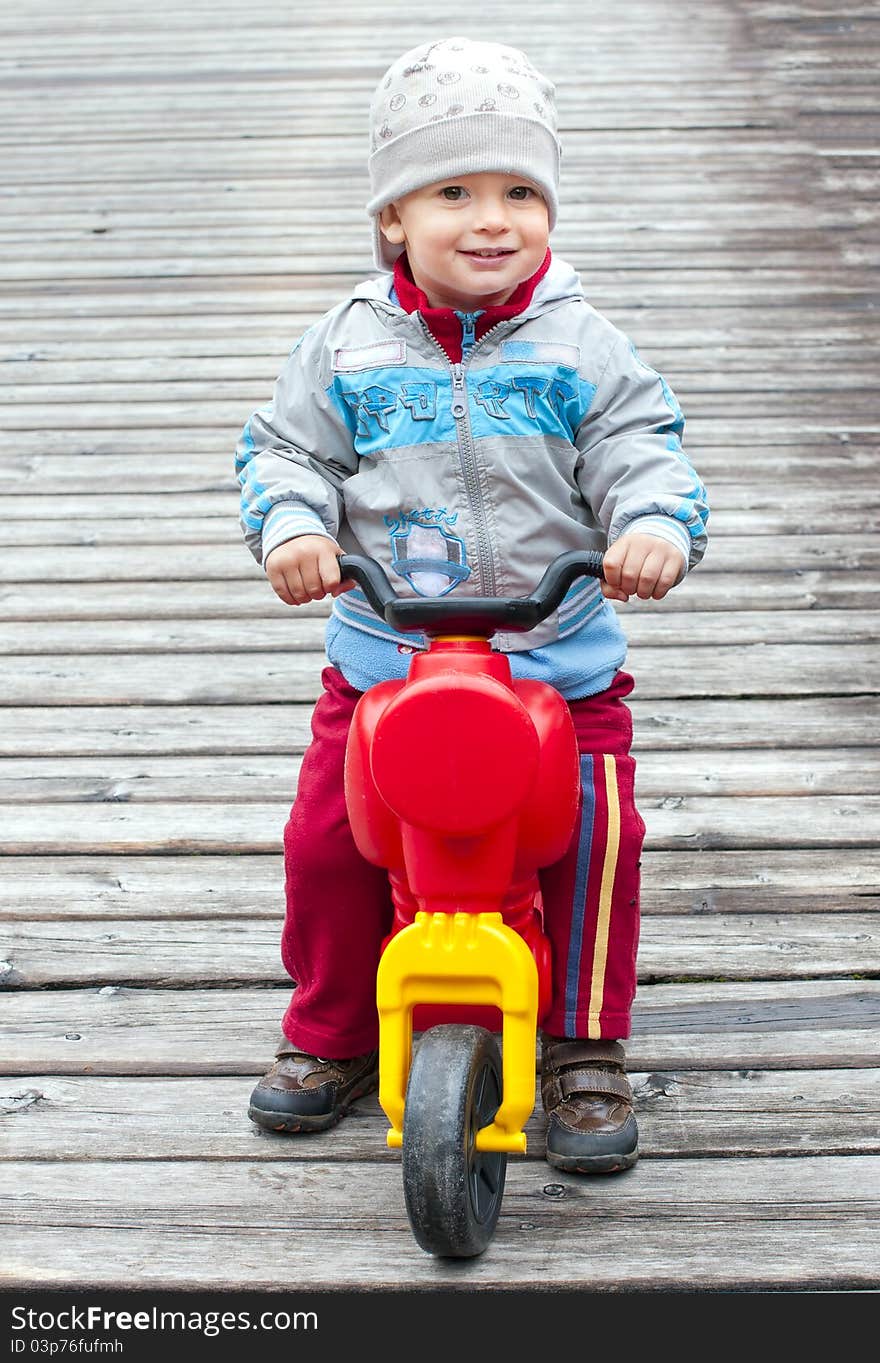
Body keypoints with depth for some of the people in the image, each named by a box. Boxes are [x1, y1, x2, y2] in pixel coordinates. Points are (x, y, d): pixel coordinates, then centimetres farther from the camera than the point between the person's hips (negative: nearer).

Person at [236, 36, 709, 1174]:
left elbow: (640, 451, -4)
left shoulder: (582, 350, -1)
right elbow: (285, 448, 3)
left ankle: (584, 1050, 11)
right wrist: (293, 524, -18)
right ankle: (330, 1031, 26)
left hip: (557, 663, -1)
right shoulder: (348, 348, 1)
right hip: (382, 664, 1)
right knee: (327, 841, 0)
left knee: (595, 836, -12)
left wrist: (657, 525, -26)